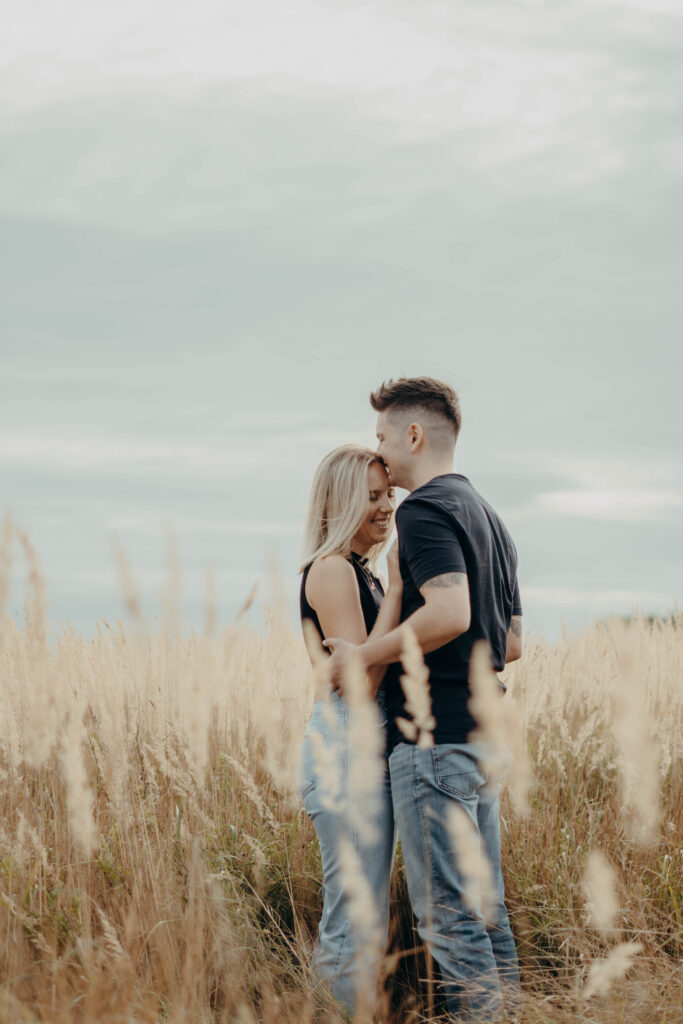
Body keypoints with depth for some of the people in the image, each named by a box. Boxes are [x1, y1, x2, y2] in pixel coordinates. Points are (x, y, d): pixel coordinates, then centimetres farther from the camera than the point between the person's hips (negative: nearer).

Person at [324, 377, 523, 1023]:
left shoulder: (425, 509, -11)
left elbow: (449, 612, -27)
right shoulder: (488, 518, 19)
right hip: (481, 734, 10)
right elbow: (511, 643, 20)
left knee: (445, 908, -5)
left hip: (433, 738, -10)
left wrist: (361, 656, -17)